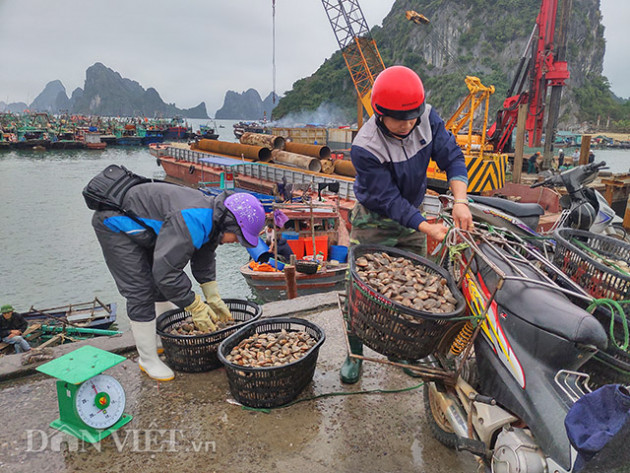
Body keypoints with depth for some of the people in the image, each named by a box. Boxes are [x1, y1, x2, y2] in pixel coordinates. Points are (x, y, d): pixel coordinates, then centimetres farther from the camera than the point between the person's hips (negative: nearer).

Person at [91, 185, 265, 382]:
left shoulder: (213, 216, -6)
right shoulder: (191, 224, -37)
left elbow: (204, 259, 8)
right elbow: (166, 270, -35)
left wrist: (213, 298, 5)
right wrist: (196, 306, -25)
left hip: (140, 225, 10)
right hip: (114, 223, -10)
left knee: (164, 285, 15)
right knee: (141, 293, -11)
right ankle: (148, 360, 4)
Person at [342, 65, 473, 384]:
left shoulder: (427, 118, -15)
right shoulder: (364, 148, -29)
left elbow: (451, 156, -14)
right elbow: (388, 199, -28)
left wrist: (460, 201, -30)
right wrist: (426, 227, -35)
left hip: (411, 215, 5)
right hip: (373, 221, -5)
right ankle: (354, 354, 18)